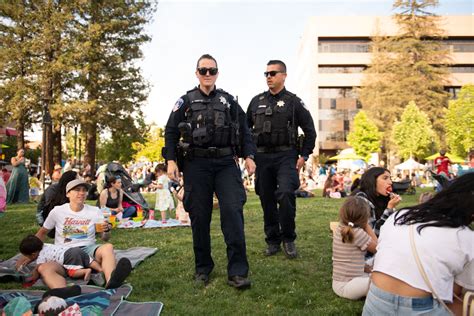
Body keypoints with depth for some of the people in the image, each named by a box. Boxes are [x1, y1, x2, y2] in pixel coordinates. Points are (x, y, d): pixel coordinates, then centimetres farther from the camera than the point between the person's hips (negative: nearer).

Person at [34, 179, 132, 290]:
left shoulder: (95, 211, 8)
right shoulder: (57, 211, 7)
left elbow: (105, 239, 12)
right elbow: (43, 232, 22)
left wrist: (106, 230, -11)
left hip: (88, 249, 0)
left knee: (108, 247, -33)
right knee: (44, 268, -33)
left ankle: (111, 282, -63)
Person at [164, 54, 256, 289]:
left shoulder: (228, 100, 14)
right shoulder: (186, 101, 10)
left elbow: (244, 130, 14)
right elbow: (171, 132, 7)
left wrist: (249, 156, 2)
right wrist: (171, 160, -4)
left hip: (226, 163, 1)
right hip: (197, 164, 0)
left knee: (233, 212, -11)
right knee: (199, 216, 5)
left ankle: (237, 272, -6)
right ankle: (203, 267, 20)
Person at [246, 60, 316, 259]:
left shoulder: (293, 102, 4)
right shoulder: (256, 101, 13)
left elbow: (309, 130, 5)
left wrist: (304, 156, -2)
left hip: (286, 156, -3)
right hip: (262, 157, 4)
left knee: (286, 194, -19)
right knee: (267, 200, 6)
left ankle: (288, 239, 0)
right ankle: (272, 240, 20)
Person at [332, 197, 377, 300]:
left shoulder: (338, 229, 3)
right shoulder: (358, 233, -21)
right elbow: (377, 248, -4)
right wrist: (367, 226, -4)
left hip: (338, 282, 9)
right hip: (347, 285, -9)